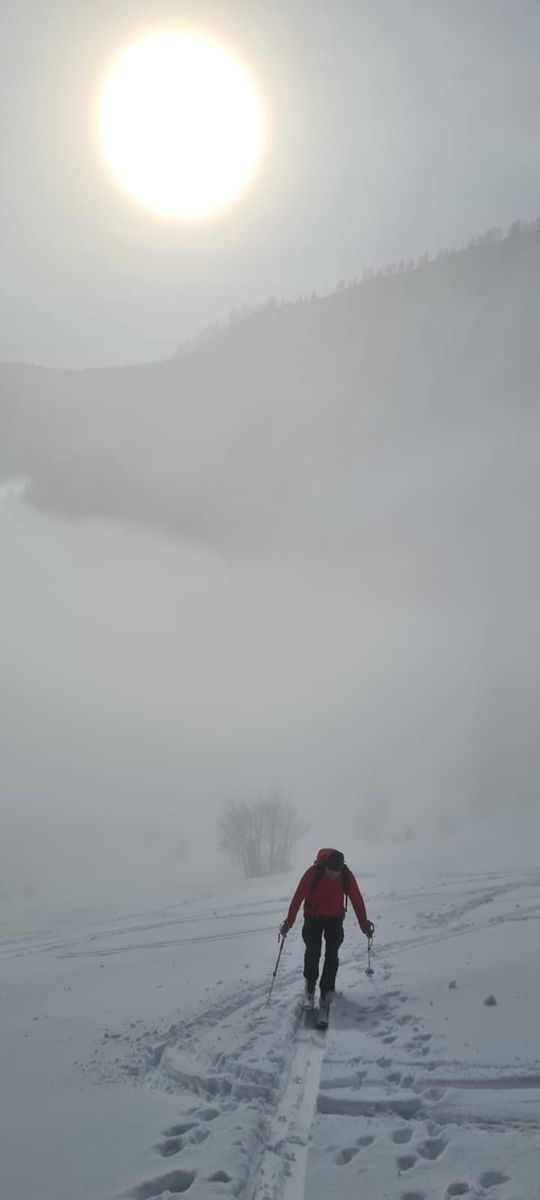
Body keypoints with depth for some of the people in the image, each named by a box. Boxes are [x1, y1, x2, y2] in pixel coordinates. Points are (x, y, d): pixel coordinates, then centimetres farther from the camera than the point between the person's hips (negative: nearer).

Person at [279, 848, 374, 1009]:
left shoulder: (347, 876, -19)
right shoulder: (313, 873, -25)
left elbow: (357, 900, -8)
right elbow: (298, 896, -19)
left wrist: (364, 924, -3)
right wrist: (289, 921, -16)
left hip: (335, 918, 1)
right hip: (313, 917, -1)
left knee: (332, 955, -4)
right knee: (312, 952, -9)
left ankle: (327, 990, 9)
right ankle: (310, 986, 12)